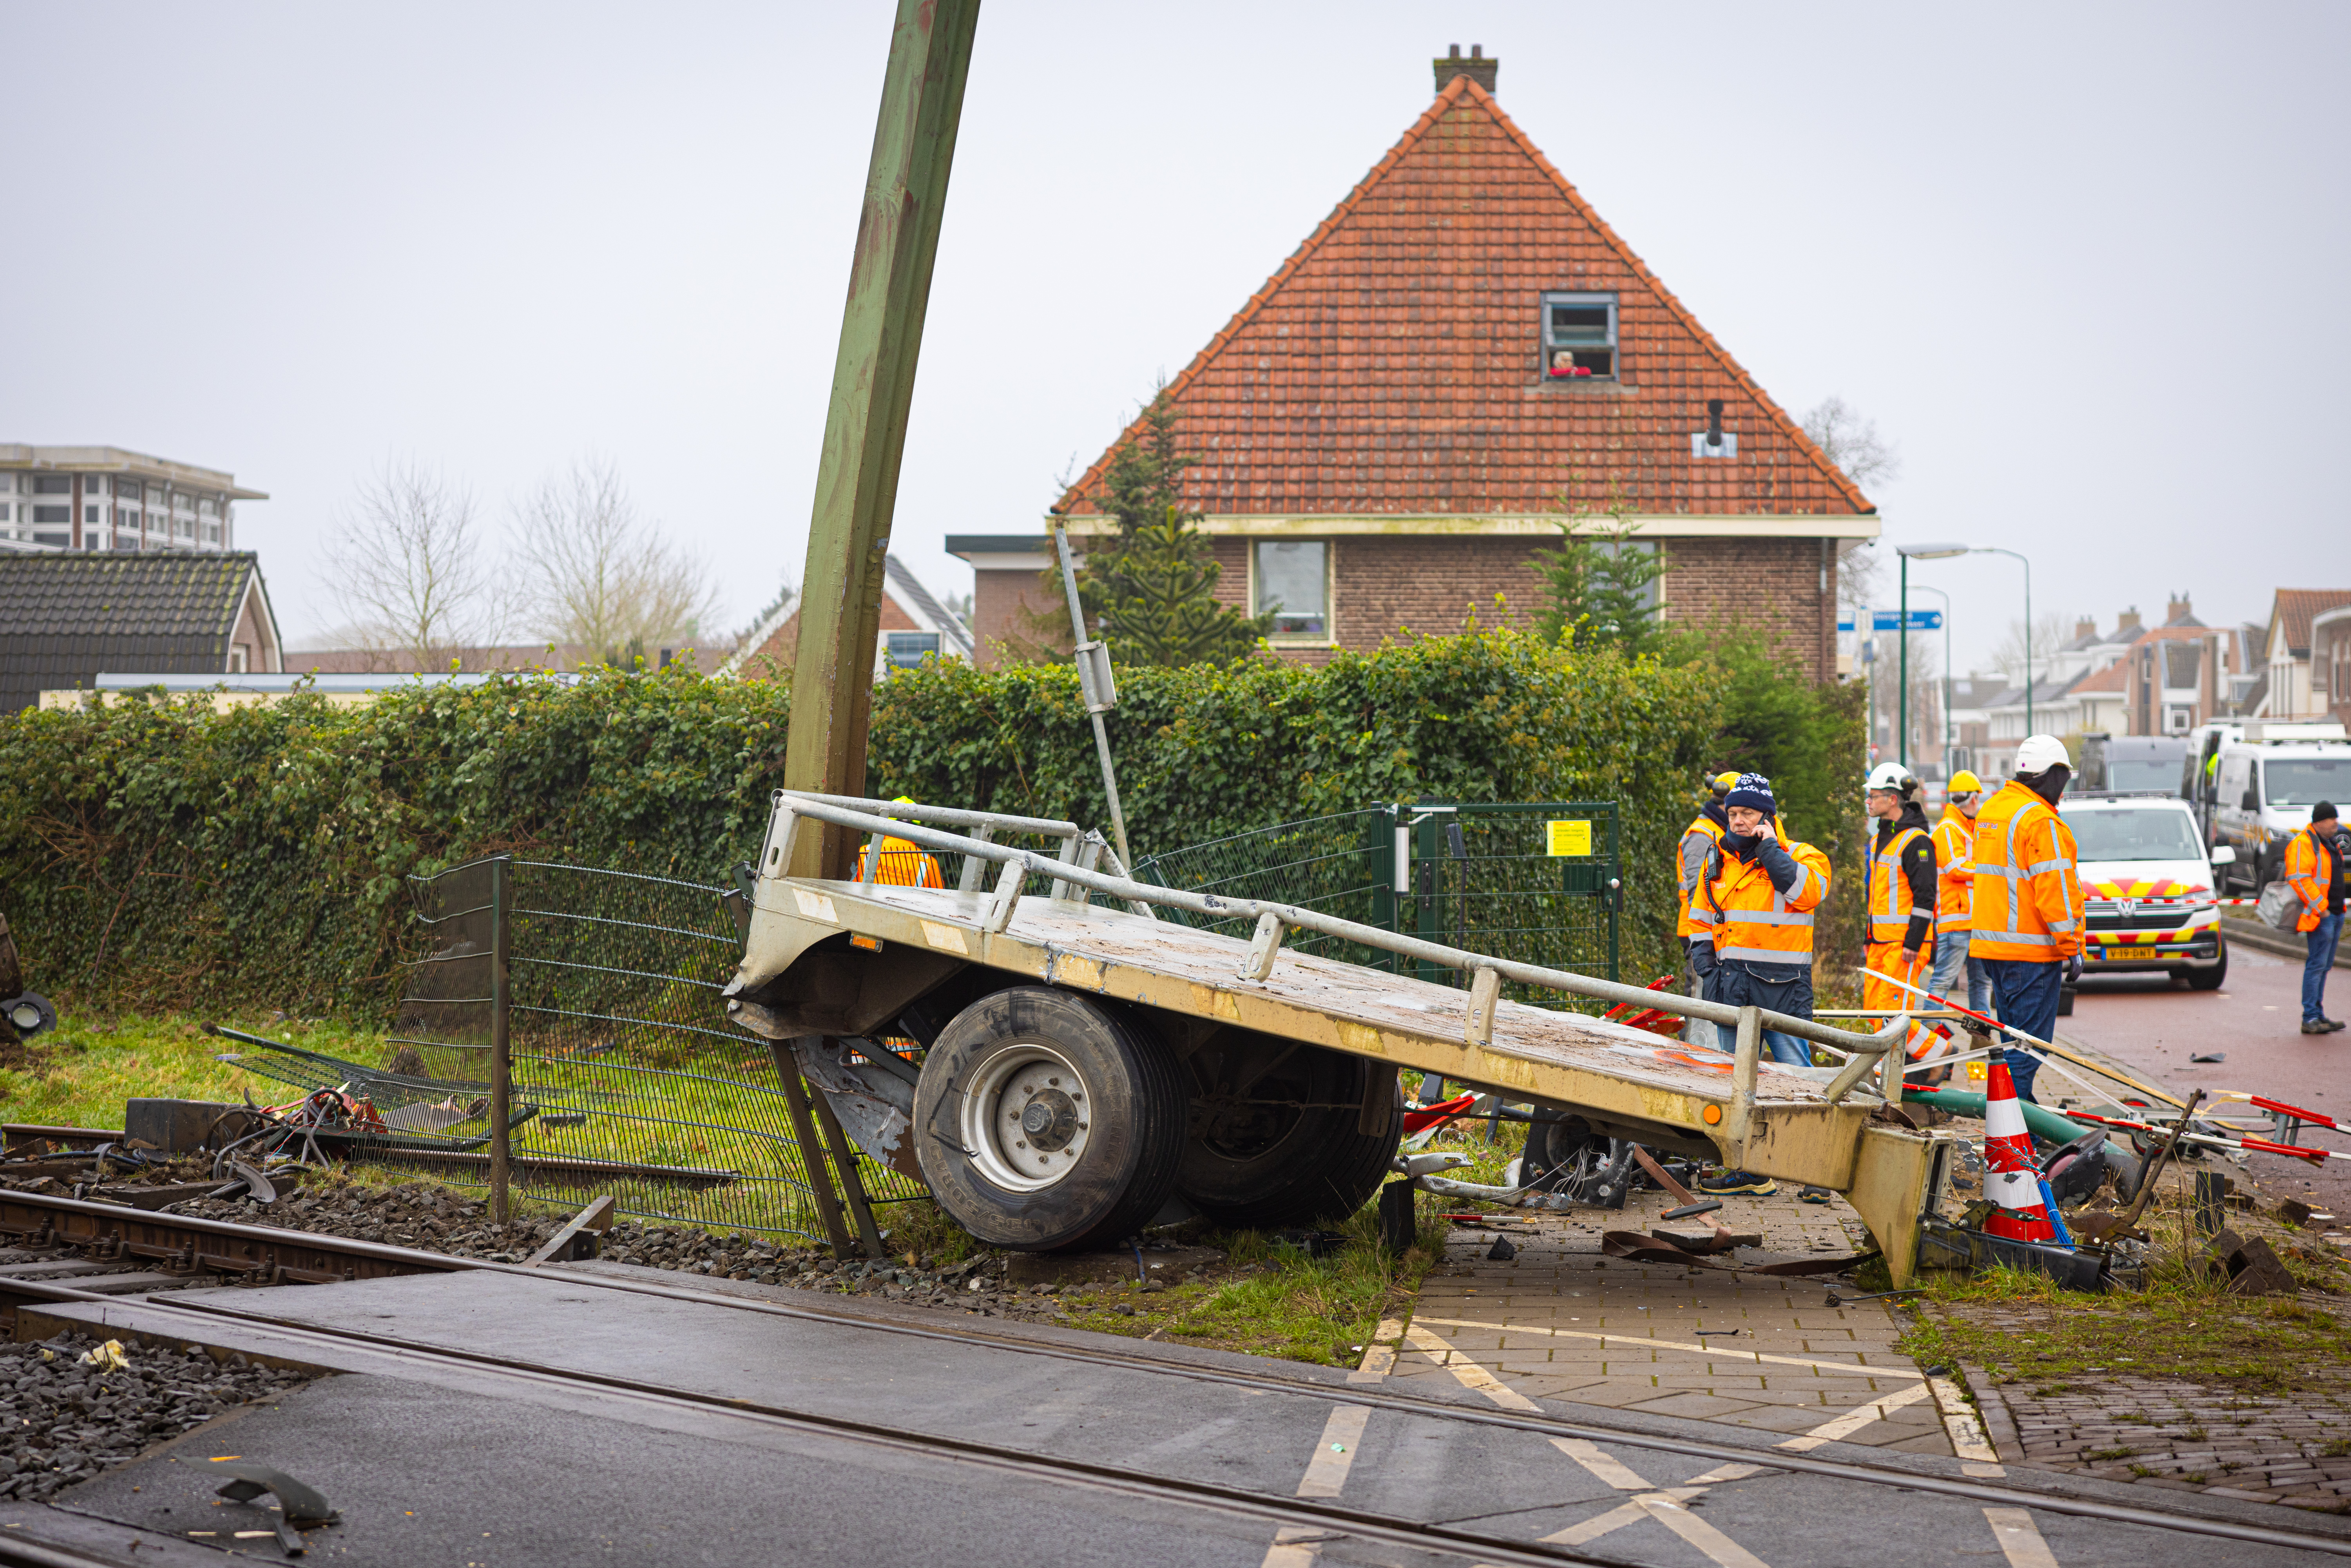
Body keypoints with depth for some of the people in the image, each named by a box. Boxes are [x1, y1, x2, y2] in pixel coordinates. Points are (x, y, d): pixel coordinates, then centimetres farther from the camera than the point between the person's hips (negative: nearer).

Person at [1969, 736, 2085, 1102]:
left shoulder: (1991, 810, 15)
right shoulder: (2040, 822, -16)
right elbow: (2053, 890, -19)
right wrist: (2072, 947, -14)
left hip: (1990, 944, 9)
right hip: (2030, 949, -9)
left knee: (2014, 1038, 17)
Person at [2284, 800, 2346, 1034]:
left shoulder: (2330, 842, 17)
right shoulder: (2303, 843, -14)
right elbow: (2298, 879, -22)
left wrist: (2339, 908, 20)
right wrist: (2320, 908, -21)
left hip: (2335, 913, 10)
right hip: (2319, 917, -10)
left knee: (2324, 966, 12)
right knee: (2317, 965, -10)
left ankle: (2318, 1015, 18)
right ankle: (2310, 1019, -8)